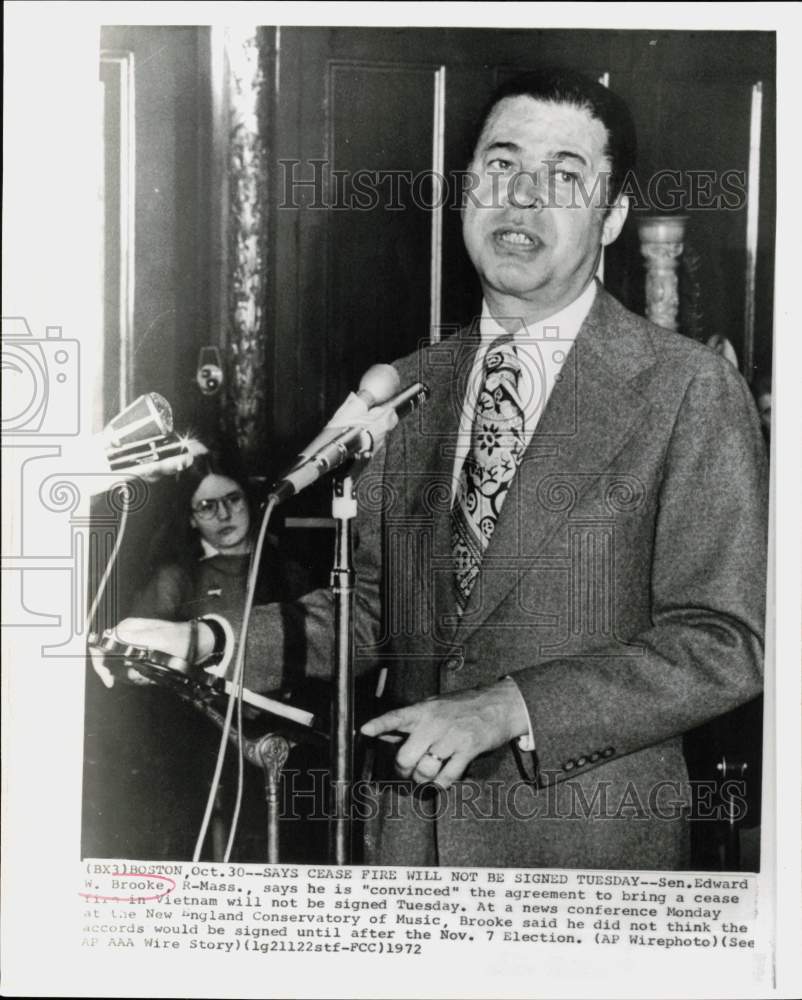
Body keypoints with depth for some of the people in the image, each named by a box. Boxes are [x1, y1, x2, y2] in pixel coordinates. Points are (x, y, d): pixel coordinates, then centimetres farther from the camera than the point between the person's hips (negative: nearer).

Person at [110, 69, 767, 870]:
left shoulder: (691, 391, -10)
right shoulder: (408, 388, 6)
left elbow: (721, 646, -14)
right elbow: (375, 606, 10)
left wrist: (506, 709, -22)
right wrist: (206, 645, -3)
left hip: (589, 840, -4)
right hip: (409, 826, 4)